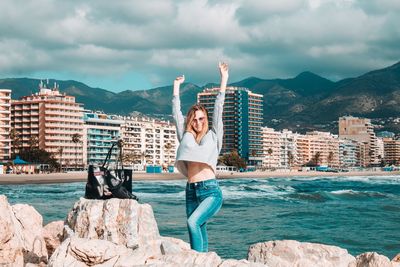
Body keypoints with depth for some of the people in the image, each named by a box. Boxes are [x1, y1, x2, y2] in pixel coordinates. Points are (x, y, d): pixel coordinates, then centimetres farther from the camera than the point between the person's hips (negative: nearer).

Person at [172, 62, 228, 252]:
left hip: (210, 190, -4)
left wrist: (224, 80, 4)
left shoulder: (213, 136, 8)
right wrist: (176, 86, 24)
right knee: (199, 232, 4)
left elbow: (218, 109, 5)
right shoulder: (186, 137, 15)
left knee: (193, 222, -23)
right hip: (191, 191, 4)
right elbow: (176, 112, 19)